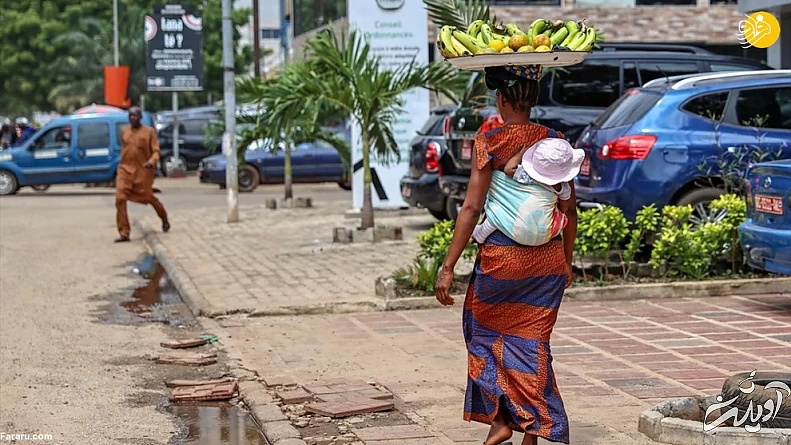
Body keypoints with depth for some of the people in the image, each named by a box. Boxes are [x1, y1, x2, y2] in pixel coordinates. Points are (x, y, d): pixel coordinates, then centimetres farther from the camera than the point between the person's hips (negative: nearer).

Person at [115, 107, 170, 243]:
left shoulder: (149, 132, -3)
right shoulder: (124, 132, 9)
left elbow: (156, 151, -5)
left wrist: (151, 161, -23)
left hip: (143, 171, -3)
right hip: (125, 170, 3)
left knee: (149, 197, 10)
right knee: (120, 199, -12)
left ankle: (164, 220, 41)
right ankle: (124, 233, -10)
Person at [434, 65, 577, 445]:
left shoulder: (489, 142, -8)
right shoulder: (555, 141, 4)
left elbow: (471, 208, -13)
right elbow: (570, 210, 8)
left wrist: (448, 267, -10)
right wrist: (567, 261, 21)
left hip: (501, 255, -3)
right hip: (547, 259, 3)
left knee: (485, 330, 19)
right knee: (531, 342, 10)